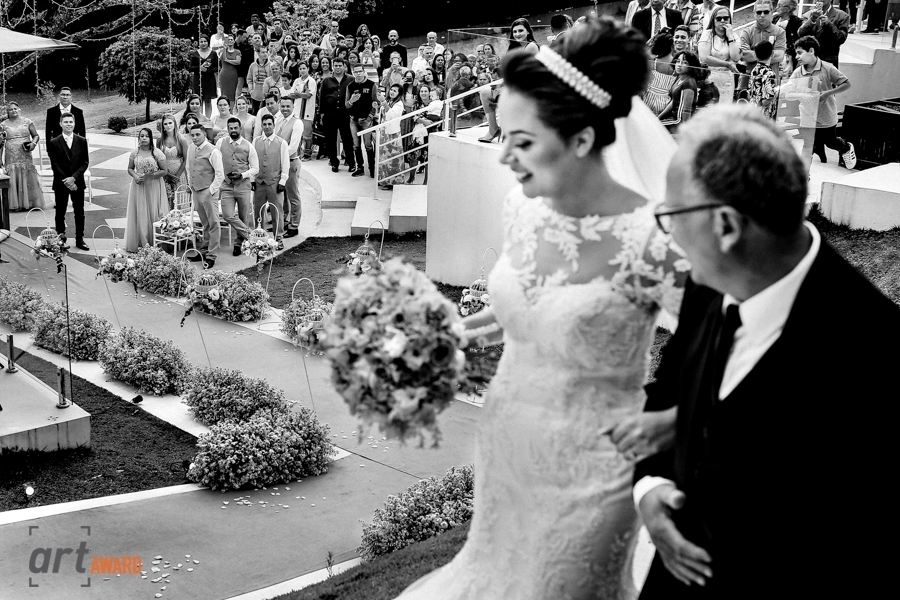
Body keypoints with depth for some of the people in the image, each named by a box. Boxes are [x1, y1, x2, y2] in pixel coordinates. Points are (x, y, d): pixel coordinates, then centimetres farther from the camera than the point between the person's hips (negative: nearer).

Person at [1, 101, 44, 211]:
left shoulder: (27, 122, 6)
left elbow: (36, 135, 9)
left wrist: (33, 143, -11)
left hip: (25, 156, 0)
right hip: (11, 158, 1)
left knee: (28, 179, -1)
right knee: (13, 180, -3)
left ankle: (30, 202, 5)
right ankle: (16, 204, 2)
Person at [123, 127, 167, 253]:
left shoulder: (157, 153, -6)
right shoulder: (134, 153, 3)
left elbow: (165, 171, -6)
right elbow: (130, 168, 12)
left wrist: (149, 176, -17)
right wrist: (135, 176, -9)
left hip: (153, 187, -3)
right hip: (138, 186, 3)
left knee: (153, 214, 0)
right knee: (140, 214, 2)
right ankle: (141, 243, 10)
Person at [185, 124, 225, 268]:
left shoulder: (213, 151, -13)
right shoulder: (191, 148, 8)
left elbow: (220, 175, -13)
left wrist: (211, 191, -15)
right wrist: (191, 186, 15)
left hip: (208, 192, -7)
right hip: (195, 191, 7)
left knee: (213, 224, -3)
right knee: (205, 223, 16)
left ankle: (211, 256, 0)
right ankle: (204, 251, 23)